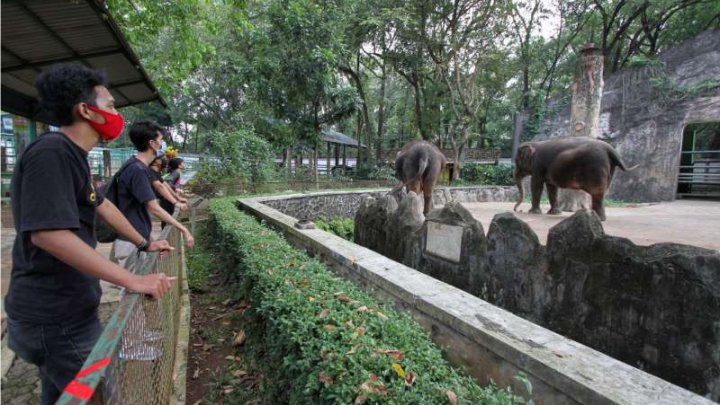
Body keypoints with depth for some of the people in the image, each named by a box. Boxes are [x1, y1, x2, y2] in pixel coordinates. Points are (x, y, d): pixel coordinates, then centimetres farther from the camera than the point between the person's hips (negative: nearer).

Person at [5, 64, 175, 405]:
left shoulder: (73, 155, 9)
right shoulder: (51, 152, -23)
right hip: (55, 315, -10)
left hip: (61, 308, 10)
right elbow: (47, 233, -33)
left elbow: (102, 205, 18)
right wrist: (133, 280, -34)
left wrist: (144, 244, 21)